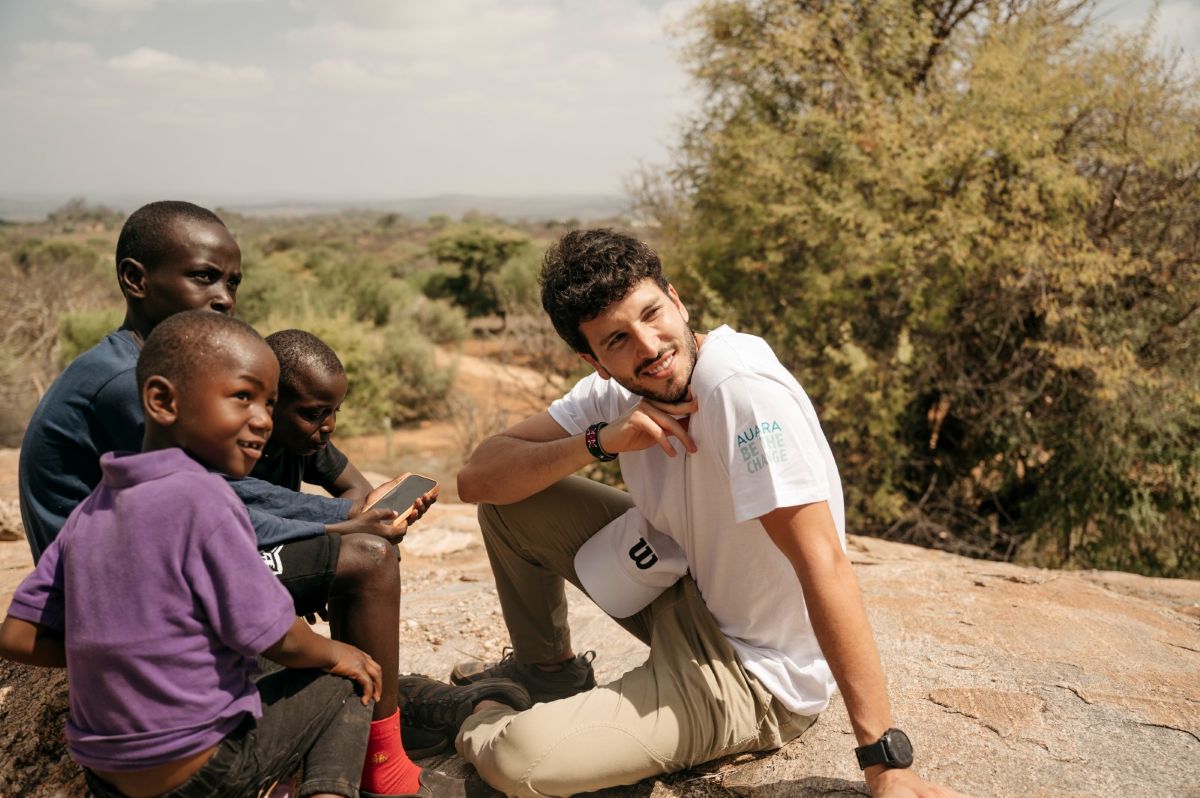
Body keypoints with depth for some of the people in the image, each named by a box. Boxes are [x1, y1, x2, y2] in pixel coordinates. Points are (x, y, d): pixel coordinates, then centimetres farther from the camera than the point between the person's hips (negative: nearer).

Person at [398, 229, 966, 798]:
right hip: (686, 595, 7)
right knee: (513, 496, 1)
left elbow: (824, 565, -32)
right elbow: (477, 478, -9)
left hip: (756, 675, -7)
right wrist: (598, 441, -26)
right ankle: (546, 669, 23)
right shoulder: (615, 390, -7)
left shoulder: (745, 391, -29)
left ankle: (469, 718, 15)